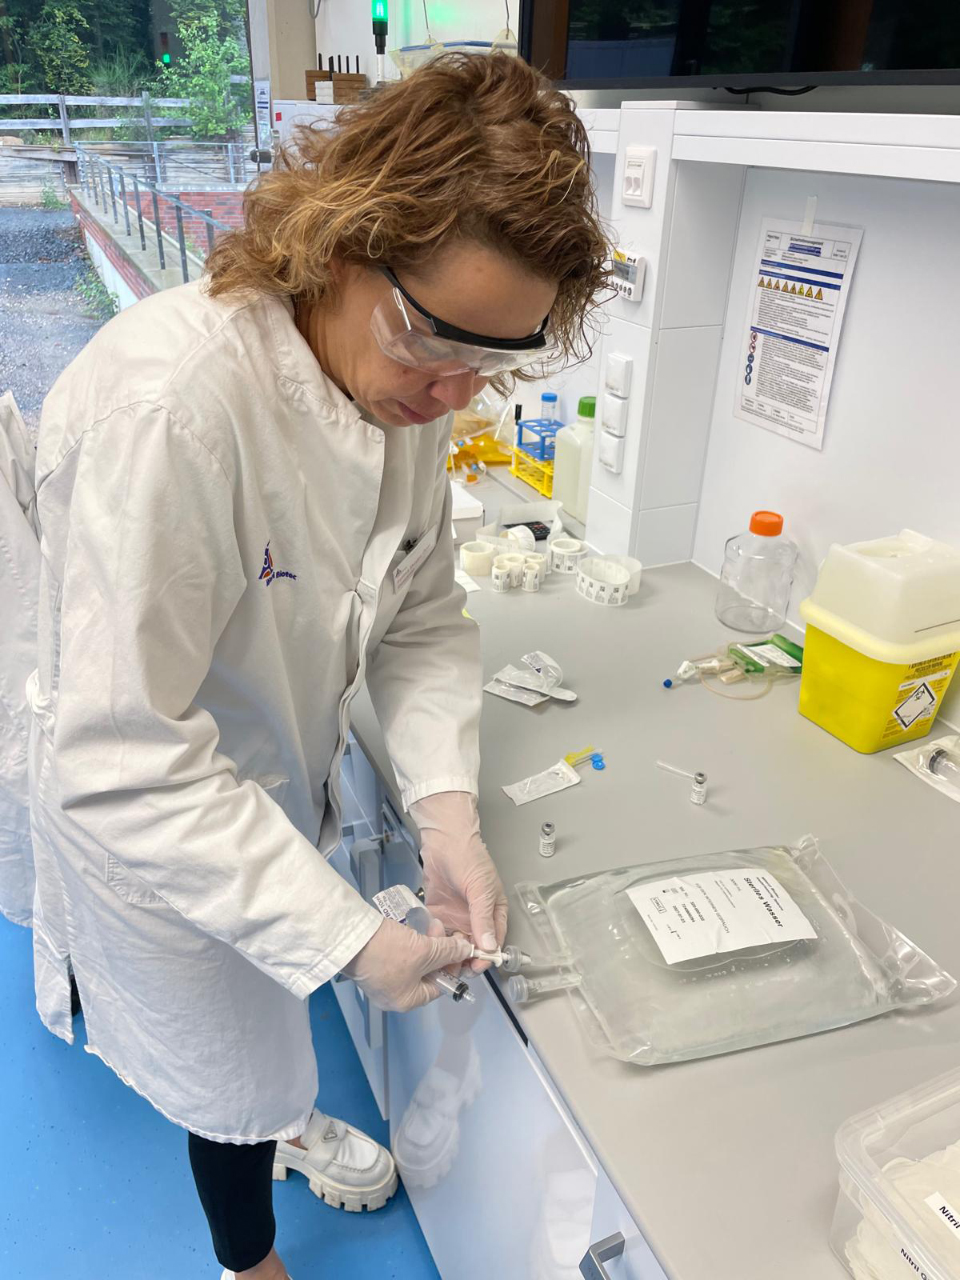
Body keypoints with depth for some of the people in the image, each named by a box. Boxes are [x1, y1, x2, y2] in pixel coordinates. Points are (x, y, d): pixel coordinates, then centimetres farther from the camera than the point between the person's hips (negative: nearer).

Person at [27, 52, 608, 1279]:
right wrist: (349, 936, -30)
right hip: (152, 828, -6)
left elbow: (423, 614, -6)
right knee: (229, 1071, 19)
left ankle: (281, 1116, 69)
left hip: (279, 786, 6)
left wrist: (448, 809, -20)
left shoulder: (407, 382, -13)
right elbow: (121, 762, -34)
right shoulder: (164, 403, -37)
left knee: (272, 1000, 33)